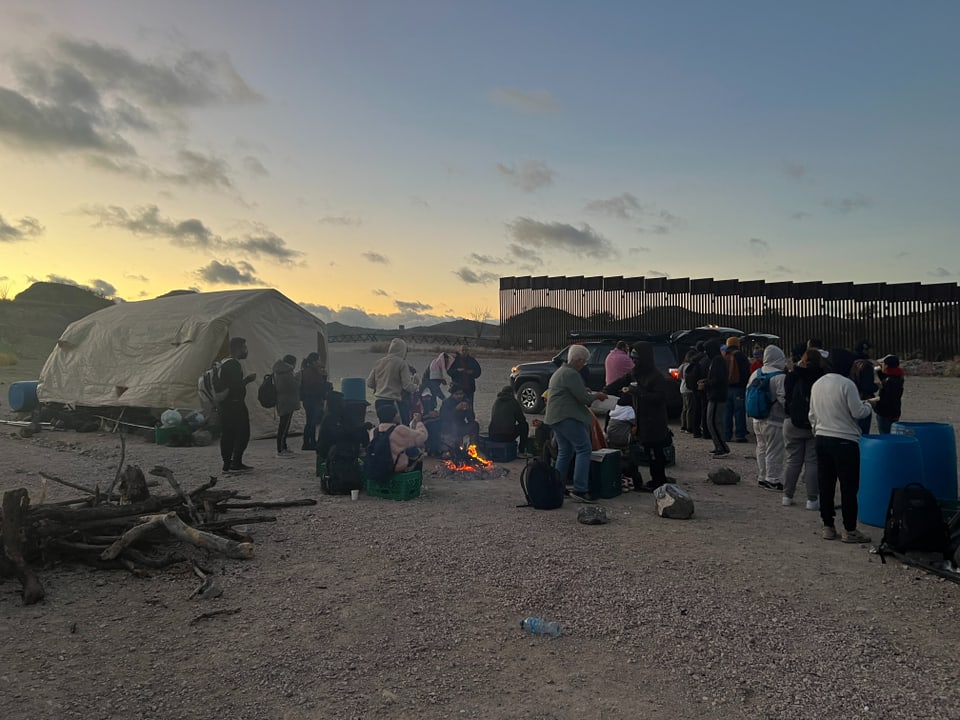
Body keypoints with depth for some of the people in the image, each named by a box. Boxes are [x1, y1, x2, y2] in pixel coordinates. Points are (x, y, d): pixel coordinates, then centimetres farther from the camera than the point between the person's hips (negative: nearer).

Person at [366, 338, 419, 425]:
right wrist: (415, 386, 10)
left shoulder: (378, 362, 8)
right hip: (393, 402, -6)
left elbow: (369, 383, 11)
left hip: (379, 401, 6)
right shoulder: (401, 363, -7)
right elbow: (407, 386, -10)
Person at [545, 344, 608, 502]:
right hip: (567, 418, -11)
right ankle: (580, 488, -14)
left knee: (564, 452, 15)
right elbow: (583, 398, -16)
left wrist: (590, 393, 20)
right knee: (584, 449, -9)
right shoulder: (571, 374, -13)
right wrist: (596, 396, 3)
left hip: (555, 417, 11)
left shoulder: (559, 372, 21)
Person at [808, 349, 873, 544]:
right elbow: (857, 412, -12)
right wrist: (868, 405, 8)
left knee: (825, 484, 10)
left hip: (821, 438, 7)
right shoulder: (847, 384, -13)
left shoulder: (817, 384, 9)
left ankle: (828, 527, 16)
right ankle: (850, 530, 5)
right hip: (845, 440, -7)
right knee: (849, 486, 1)